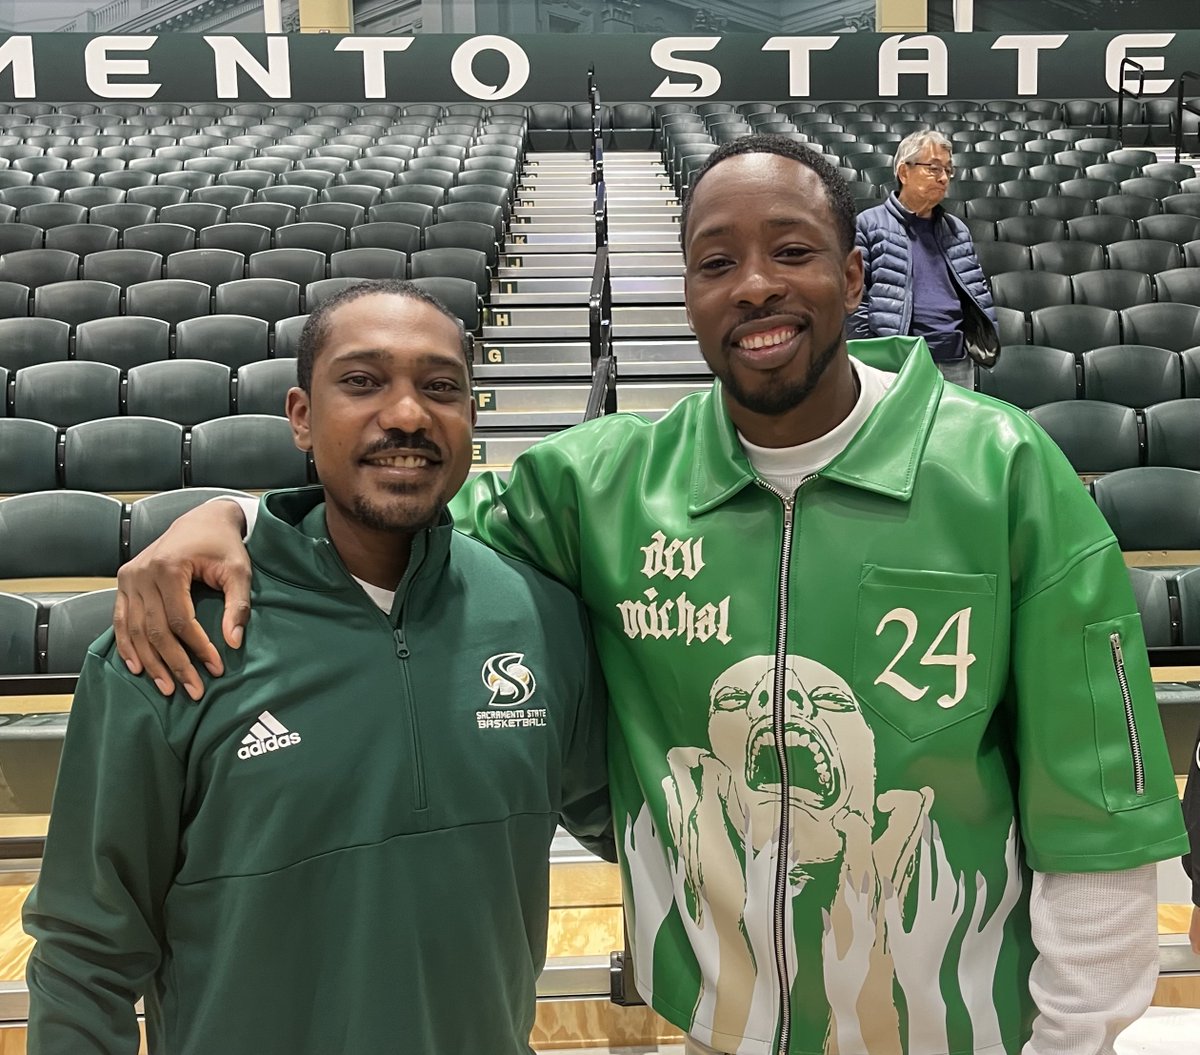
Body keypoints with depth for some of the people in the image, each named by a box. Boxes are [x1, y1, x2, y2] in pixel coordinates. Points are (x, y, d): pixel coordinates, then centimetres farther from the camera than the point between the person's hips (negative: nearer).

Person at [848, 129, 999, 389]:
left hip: (958, 364, 6)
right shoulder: (870, 225, -1)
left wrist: (989, 346, 11)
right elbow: (855, 301, -6)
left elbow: (979, 294, 20)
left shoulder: (958, 230, 17)